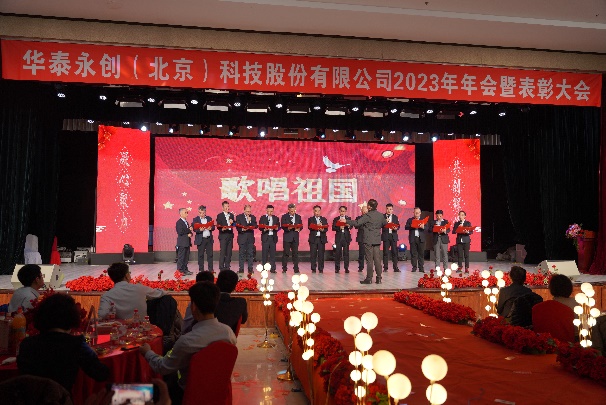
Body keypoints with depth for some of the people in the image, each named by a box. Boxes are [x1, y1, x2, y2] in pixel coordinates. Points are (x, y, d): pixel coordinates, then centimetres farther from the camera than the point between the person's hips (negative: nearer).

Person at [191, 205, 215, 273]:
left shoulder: (209, 218, 12)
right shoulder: (195, 219, 3)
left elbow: (213, 227, 8)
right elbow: (194, 229, -6)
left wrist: (211, 228, -14)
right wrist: (200, 230, -25)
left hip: (209, 239, 3)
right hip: (201, 239, -2)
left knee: (210, 254, 3)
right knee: (200, 255, 2)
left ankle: (211, 269, 9)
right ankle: (201, 269, 9)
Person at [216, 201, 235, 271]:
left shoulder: (231, 215, 15)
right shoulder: (220, 216, 0)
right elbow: (218, 226, -6)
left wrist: (232, 222, -4)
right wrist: (222, 229, -24)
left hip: (230, 235, 5)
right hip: (223, 235, -5)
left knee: (229, 252, 7)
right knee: (222, 252, -6)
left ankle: (227, 266, 14)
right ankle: (221, 268, -2)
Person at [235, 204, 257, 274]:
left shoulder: (253, 217, 10)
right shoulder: (239, 217, 4)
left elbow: (255, 226, 0)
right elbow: (237, 227, -3)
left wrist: (250, 221, -11)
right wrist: (242, 229, -21)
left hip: (250, 238, 2)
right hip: (242, 238, -2)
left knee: (250, 253, 2)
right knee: (241, 254, 2)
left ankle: (250, 269, 7)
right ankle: (241, 268, 7)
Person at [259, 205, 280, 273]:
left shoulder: (276, 218, 12)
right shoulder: (262, 218, 6)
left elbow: (279, 226, 7)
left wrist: (276, 228, -15)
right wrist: (264, 229, -20)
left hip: (273, 237, 2)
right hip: (265, 237, -2)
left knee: (273, 253, 2)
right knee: (264, 253, 1)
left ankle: (272, 268, 6)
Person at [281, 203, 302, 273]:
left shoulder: (298, 217, 13)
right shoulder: (284, 217, 3)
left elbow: (301, 226, 10)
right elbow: (283, 226, -5)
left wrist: (298, 229, -11)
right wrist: (288, 228, -23)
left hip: (295, 237, 3)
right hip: (287, 237, -3)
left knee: (295, 253, 2)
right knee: (286, 253, -1)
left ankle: (296, 268, 7)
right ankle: (284, 268, 4)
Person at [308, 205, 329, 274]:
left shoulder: (324, 219, 13)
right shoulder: (310, 219, 8)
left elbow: (326, 229, 4)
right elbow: (309, 227, -7)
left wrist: (322, 229, -18)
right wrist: (317, 226, -21)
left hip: (322, 239, 1)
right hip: (313, 239, -1)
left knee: (321, 254, 0)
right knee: (313, 254, -1)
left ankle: (321, 269, 6)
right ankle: (313, 269, 6)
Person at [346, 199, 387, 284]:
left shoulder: (367, 216, -15)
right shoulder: (381, 215, 4)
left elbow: (357, 223, -21)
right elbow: (385, 223, 21)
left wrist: (346, 221, -13)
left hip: (368, 240, -5)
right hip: (377, 240, 6)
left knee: (369, 260, 0)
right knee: (377, 259, 8)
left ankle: (369, 279, 4)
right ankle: (378, 278, 11)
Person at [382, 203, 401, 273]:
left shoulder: (395, 217, 11)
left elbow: (398, 225, 7)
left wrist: (396, 228, -14)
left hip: (393, 236, 2)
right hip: (386, 236, -2)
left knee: (394, 251, 3)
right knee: (385, 252, -1)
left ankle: (395, 267, 8)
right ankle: (385, 268, 4)